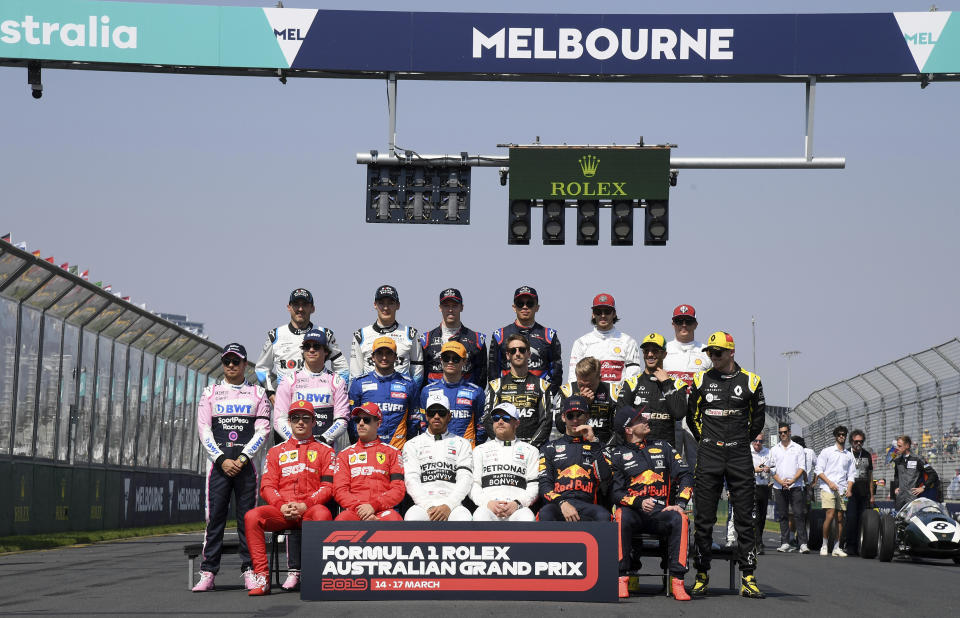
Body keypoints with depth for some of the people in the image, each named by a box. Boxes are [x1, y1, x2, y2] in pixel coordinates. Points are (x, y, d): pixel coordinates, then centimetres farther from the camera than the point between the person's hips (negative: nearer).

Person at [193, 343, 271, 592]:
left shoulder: (257, 393, 11)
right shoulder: (210, 392, 13)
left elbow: (263, 429, 3)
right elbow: (203, 429, 4)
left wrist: (243, 458, -10)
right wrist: (222, 460, -8)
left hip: (246, 463, 0)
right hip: (218, 463, 0)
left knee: (248, 516, -2)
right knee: (215, 516, -4)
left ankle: (249, 571, 1)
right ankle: (208, 573, -4)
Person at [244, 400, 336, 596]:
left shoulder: (325, 451, 15)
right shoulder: (276, 452, 22)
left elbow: (328, 487, 3)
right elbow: (267, 486, 11)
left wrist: (304, 505, -13)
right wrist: (282, 506, -9)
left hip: (311, 508, -2)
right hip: (281, 510, 2)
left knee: (322, 515, -38)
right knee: (252, 516, -27)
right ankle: (262, 576, -27)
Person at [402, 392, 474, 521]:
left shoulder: (462, 444, 19)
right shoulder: (412, 445, 19)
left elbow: (465, 478, 6)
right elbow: (411, 480, 5)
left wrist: (448, 506, -13)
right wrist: (429, 507, -12)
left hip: (453, 505, 0)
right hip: (423, 504, 0)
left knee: (464, 518, -36)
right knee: (413, 517, -37)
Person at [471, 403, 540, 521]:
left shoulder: (530, 451, 22)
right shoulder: (480, 450, 25)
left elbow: (534, 486, 11)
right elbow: (473, 485, 15)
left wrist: (517, 503, -9)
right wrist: (487, 502, -6)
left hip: (517, 508, 0)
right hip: (487, 506, 1)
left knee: (526, 518, -38)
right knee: (480, 516, -37)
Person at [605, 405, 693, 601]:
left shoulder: (662, 447, 18)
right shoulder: (615, 455, 8)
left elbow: (685, 476, 10)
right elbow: (614, 491, -3)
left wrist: (680, 504, -7)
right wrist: (639, 503, -20)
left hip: (661, 511, 2)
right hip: (632, 512, -2)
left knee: (679, 518, -32)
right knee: (622, 515, -37)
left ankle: (677, 580, -30)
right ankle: (622, 578, -29)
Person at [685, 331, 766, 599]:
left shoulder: (750, 381, 3)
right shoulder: (701, 380, 6)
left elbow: (758, 418, 14)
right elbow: (691, 415, 17)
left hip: (739, 456, 0)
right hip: (709, 456, 1)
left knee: (744, 518, -1)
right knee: (703, 518, 0)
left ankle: (748, 579, 1)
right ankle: (702, 575, 7)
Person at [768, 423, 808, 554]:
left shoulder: (798, 448, 8)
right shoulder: (774, 450, 14)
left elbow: (802, 468, 1)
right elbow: (771, 468, 9)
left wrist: (792, 480, -12)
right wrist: (781, 481, -7)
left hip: (795, 485, -3)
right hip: (779, 487, 3)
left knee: (799, 514, -10)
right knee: (782, 515, 3)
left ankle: (803, 543, -13)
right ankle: (785, 543, 7)